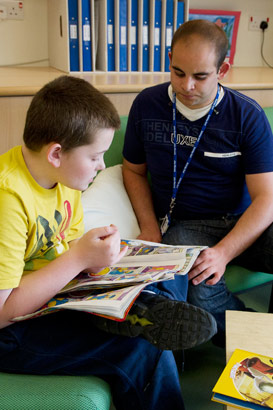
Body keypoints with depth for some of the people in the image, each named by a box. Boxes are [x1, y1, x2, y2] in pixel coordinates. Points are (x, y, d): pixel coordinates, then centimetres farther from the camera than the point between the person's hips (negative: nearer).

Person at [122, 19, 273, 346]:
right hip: (183, 226, 0)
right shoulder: (147, 105, 2)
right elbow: (134, 170, 14)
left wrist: (224, 252, -22)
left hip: (243, 224, 1)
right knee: (201, 294, -35)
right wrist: (150, 230, 0)